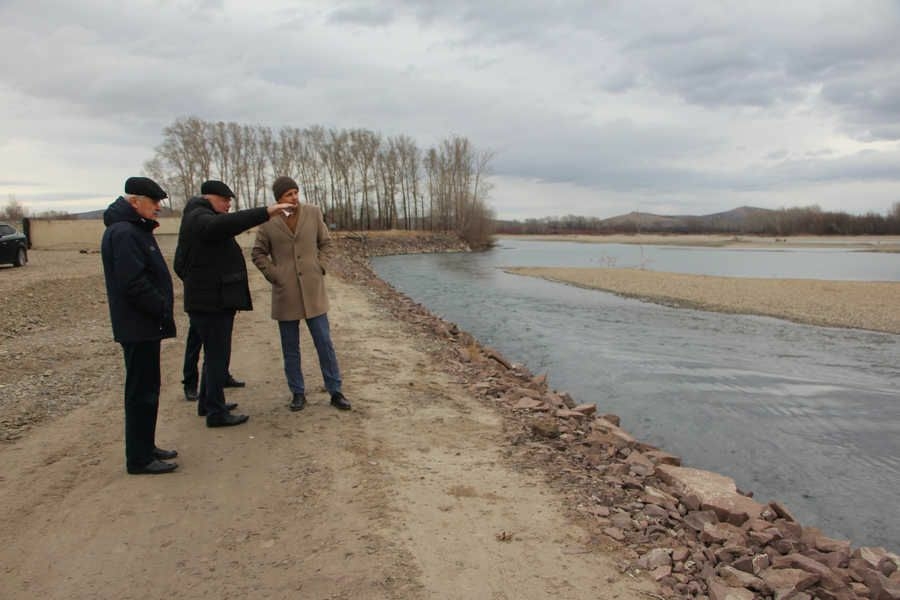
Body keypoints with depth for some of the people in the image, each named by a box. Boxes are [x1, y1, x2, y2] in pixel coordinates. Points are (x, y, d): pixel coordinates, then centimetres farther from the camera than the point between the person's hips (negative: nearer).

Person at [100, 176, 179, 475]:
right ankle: (139, 459, 7)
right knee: (142, 391, -3)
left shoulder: (135, 229, 15)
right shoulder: (123, 233, -18)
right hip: (138, 326, -10)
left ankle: (145, 448, 28)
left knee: (146, 388, 17)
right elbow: (134, 283, -25)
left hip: (143, 325, 10)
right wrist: (162, 310, -18)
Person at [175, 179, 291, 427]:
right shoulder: (199, 218, -14)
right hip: (212, 302, -11)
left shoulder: (199, 219, 21)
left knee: (215, 355, 19)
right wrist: (266, 212, -42)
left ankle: (207, 403, 31)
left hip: (214, 301, 11)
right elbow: (226, 223, -38)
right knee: (217, 357, -4)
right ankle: (216, 413, 3)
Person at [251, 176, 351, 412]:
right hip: (285, 294, 0)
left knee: (325, 343, 2)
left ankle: (335, 392, 11)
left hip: (313, 290, 0)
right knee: (290, 348, 8)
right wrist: (273, 275, -2)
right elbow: (258, 253, 8)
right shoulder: (269, 222, -1)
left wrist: (320, 268, -2)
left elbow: (326, 244, 9)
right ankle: (298, 393, 21)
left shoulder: (313, 213, 1)